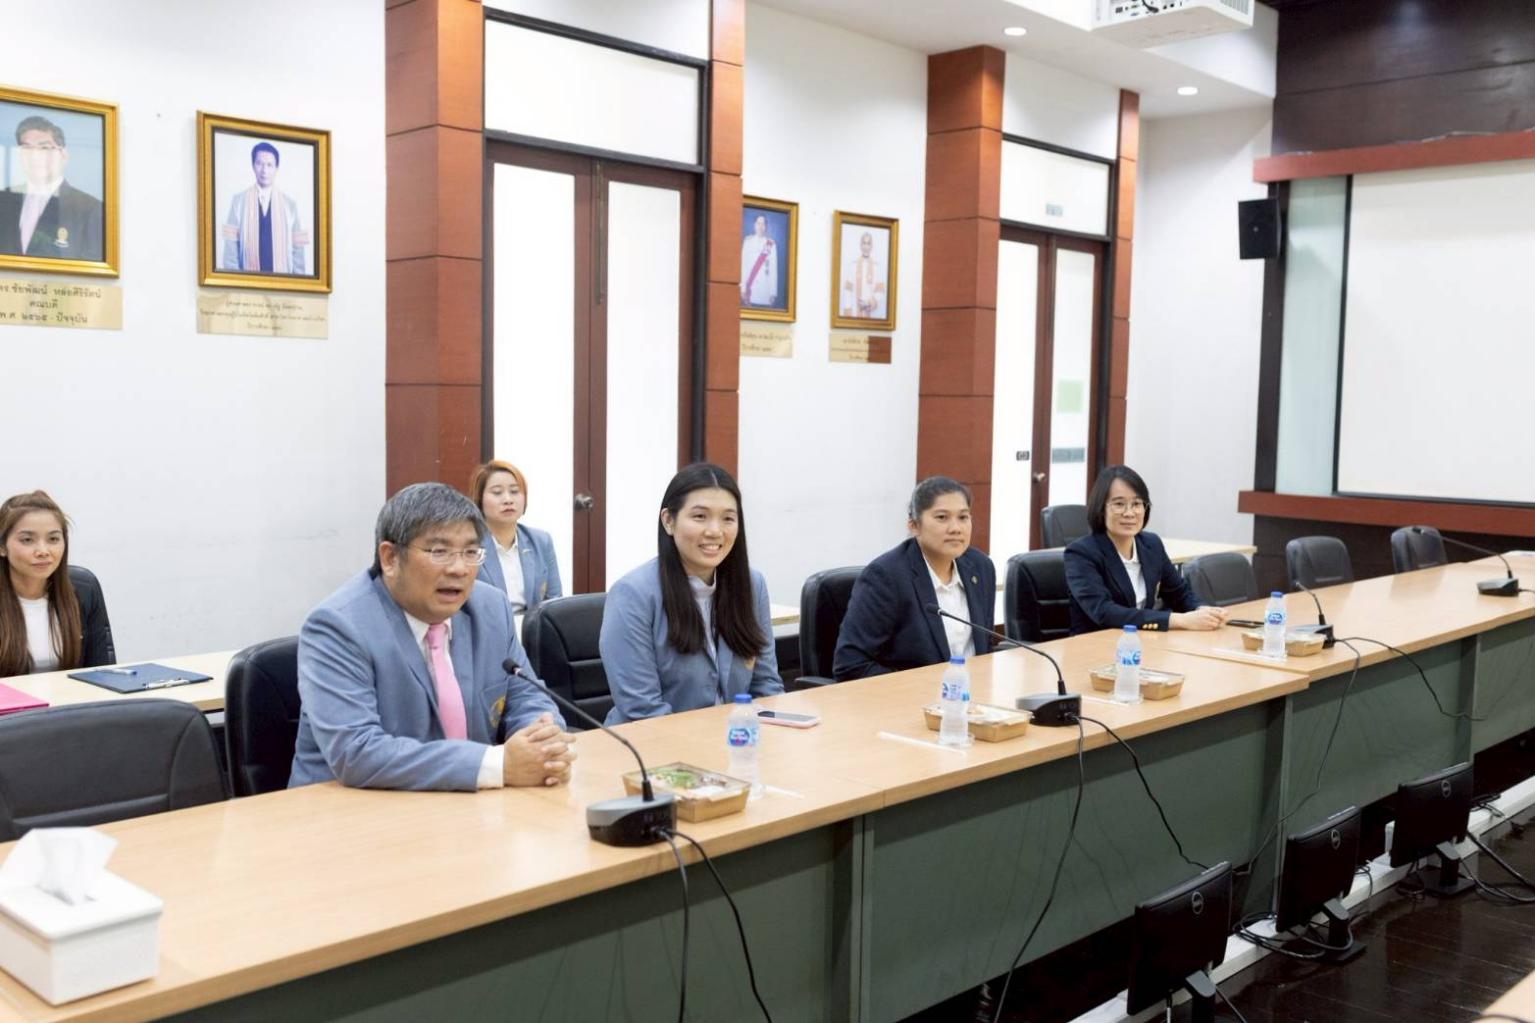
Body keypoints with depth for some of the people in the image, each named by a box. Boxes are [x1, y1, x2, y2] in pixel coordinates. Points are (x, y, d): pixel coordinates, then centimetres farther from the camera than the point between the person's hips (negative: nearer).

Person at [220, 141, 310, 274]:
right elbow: (231, 244, 1)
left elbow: (297, 248, 2)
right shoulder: (239, 200, 2)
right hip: (248, 277, 0)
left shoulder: (290, 203, 2)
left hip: (282, 277, 0)